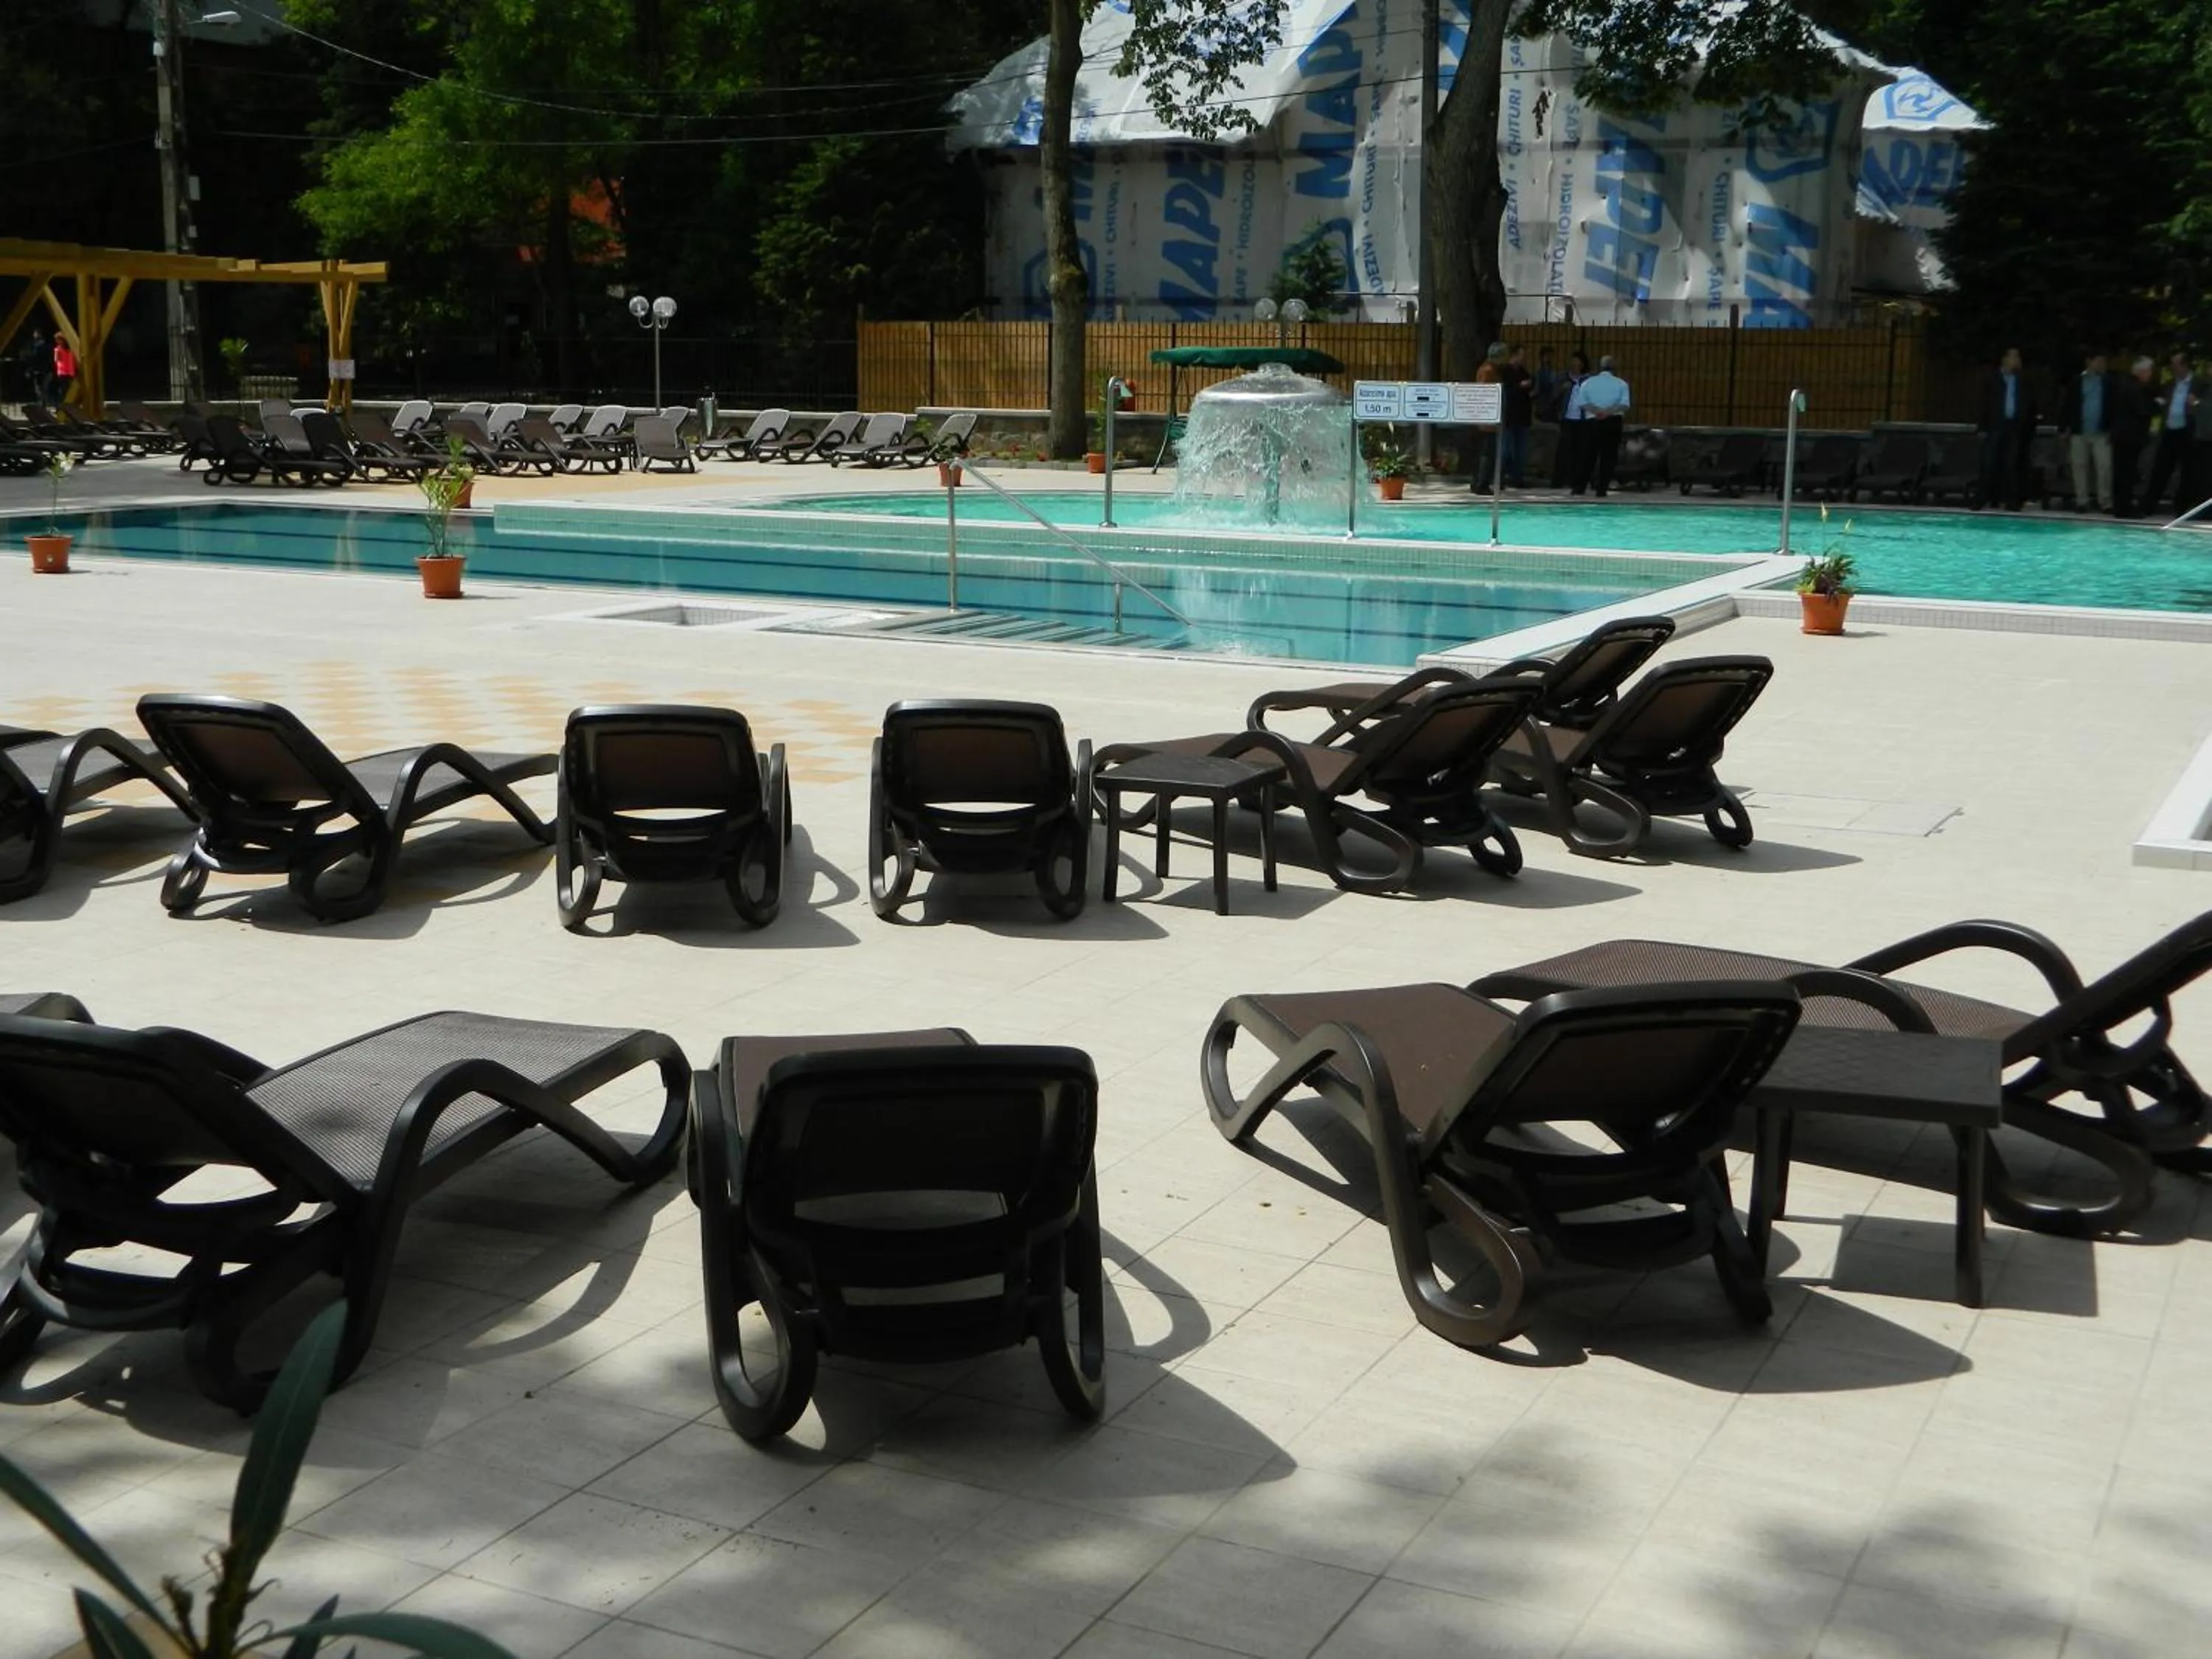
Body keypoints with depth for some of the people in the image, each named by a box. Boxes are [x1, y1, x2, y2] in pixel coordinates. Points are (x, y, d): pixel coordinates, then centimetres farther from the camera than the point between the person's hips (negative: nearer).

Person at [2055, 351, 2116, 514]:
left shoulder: (2109, 382, 1)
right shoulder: (2076, 382, 2)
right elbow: (2066, 405, 3)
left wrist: (2112, 428, -6)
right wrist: (2063, 427, -3)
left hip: (2101, 433, -1)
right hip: (2079, 432, 1)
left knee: (2104, 466, -6)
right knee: (2080, 466, 6)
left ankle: (2105, 501, -1)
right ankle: (2082, 501, 13)